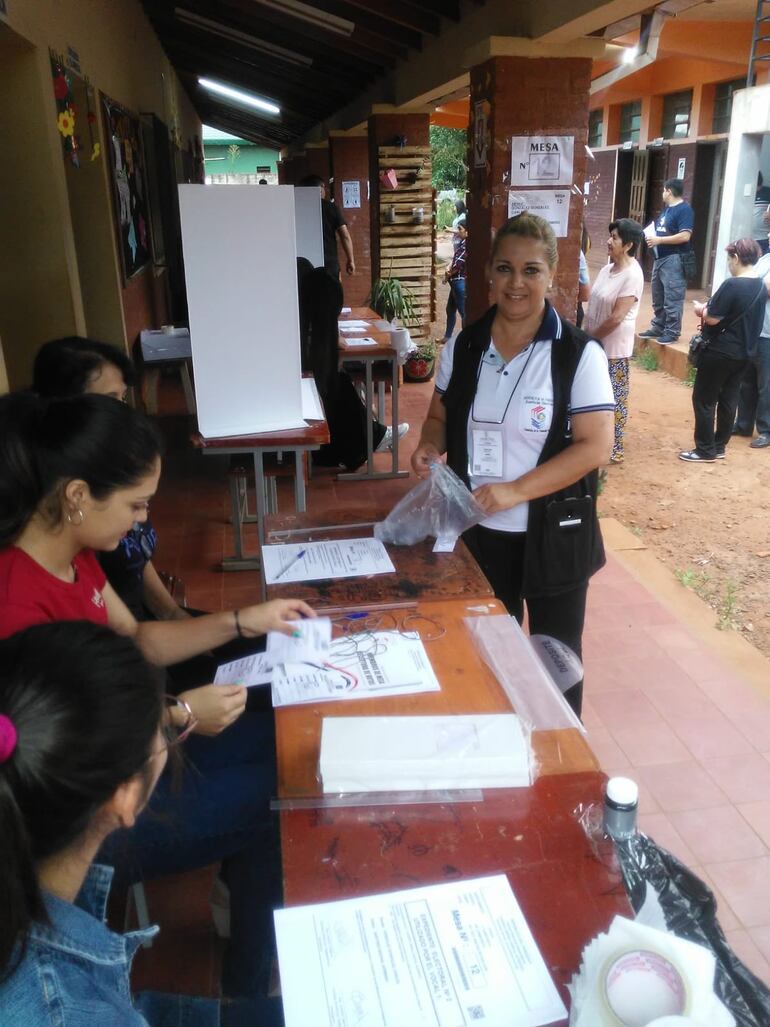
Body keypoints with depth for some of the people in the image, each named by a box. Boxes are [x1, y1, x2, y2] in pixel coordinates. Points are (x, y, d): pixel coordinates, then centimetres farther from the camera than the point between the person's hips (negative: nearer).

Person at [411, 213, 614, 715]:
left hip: (553, 534, -3)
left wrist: (515, 490, -25)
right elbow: (441, 417, 11)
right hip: (479, 530, 4)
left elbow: (595, 446, -17)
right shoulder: (463, 347, 0)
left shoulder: (580, 354, -13)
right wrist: (430, 446, -12)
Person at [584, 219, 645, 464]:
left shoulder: (632, 275, -16)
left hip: (614, 348, -8)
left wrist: (589, 338, -12)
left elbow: (616, 317, -20)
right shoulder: (608, 269, 8)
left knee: (614, 398, 1)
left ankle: (614, 450, 12)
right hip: (597, 345, 8)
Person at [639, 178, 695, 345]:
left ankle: (672, 332, -5)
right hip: (660, 258, 10)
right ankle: (658, 328, 23)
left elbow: (685, 236, -21)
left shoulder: (684, 209, -11)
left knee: (672, 298, -8)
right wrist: (652, 236, 5)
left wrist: (659, 240, -19)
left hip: (674, 260, -10)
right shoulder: (666, 208, 17)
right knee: (658, 297, 15)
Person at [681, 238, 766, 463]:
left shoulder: (732, 285, -20)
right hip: (744, 353, 8)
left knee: (704, 400, 2)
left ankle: (706, 450, 6)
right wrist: (710, 309, 16)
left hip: (720, 352, -8)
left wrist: (701, 309, 1)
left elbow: (713, 318, -20)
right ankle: (719, 447, 21)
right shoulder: (761, 286, 6)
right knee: (728, 400, 14)